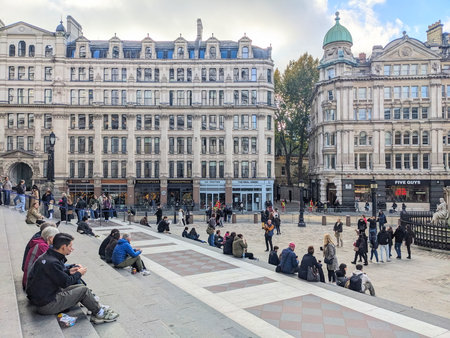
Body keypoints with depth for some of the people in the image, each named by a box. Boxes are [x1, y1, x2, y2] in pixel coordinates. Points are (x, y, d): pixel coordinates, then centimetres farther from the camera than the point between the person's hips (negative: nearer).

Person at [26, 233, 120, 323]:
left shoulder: (47, 256, 4)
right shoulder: (51, 262, -27)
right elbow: (66, 283, -19)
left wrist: (69, 272, 6)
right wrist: (79, 273, -3)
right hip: (47, 305, -10)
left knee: (80, 286, 10)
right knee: (84, 290, -9)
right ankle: (99, 313, 7)